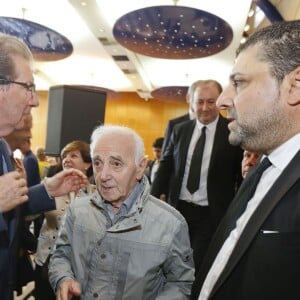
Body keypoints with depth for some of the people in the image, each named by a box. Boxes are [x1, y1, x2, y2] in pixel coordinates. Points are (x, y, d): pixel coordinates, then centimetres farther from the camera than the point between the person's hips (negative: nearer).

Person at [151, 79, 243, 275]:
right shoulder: (180, 130, 5)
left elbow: (243, 174, -3)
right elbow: (166, 164, 9)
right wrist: (153, 198, 2)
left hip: (212, 215, -4)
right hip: (179, 208, 4)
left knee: (200, 266, 5)